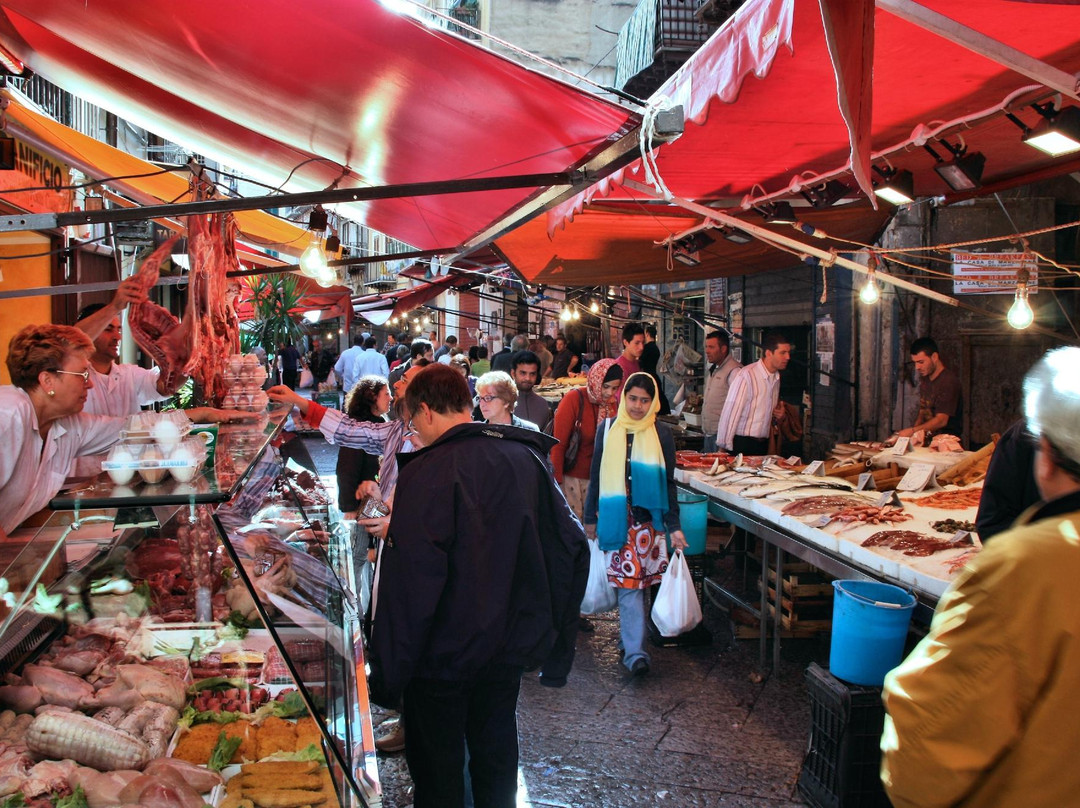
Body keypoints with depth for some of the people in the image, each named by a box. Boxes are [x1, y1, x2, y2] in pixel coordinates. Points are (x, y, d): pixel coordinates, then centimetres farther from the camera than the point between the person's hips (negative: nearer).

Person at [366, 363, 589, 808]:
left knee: (438, 770, 13)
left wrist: (387, 677, -15)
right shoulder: (526, 458, -2)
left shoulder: (427, 472, -21)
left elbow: (410, 585, -25)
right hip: (511, 647, 6)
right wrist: (554, 630, 11)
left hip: (445, 654, -5)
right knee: (496, 751, 22)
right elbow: (572, 546, 2)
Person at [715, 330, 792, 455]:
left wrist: (779, 413, 3)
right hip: (742, 444, -7)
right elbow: (731, 412, -13)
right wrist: (723, 448, -12)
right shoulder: (746, 375, -15)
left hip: (763, 444, 7)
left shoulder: (776, 377, 10)